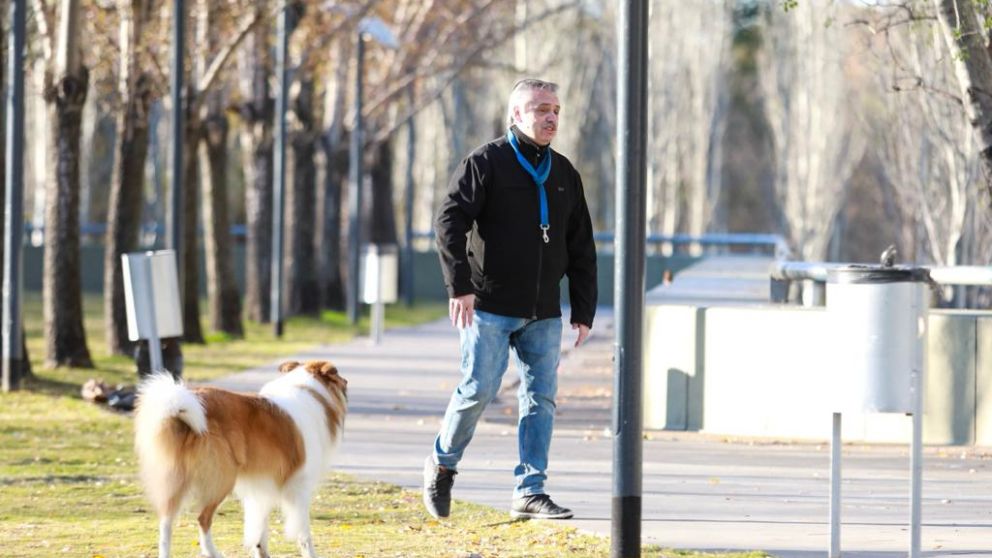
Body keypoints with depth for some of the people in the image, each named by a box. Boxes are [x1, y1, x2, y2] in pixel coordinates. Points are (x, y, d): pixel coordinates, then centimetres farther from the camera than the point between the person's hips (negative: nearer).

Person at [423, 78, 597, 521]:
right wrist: (459, 286, -20)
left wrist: (584, 311, 11)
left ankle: (530, 492, 3)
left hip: (543, 314, 5)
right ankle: (442, 464, 17)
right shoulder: (485, 164, -3)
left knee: (541, 397, 0)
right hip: (490, 307, -5)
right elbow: (449, 222, -11)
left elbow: (581, 248, 17)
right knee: (479, 389, -6)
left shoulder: (563, 173, 14)